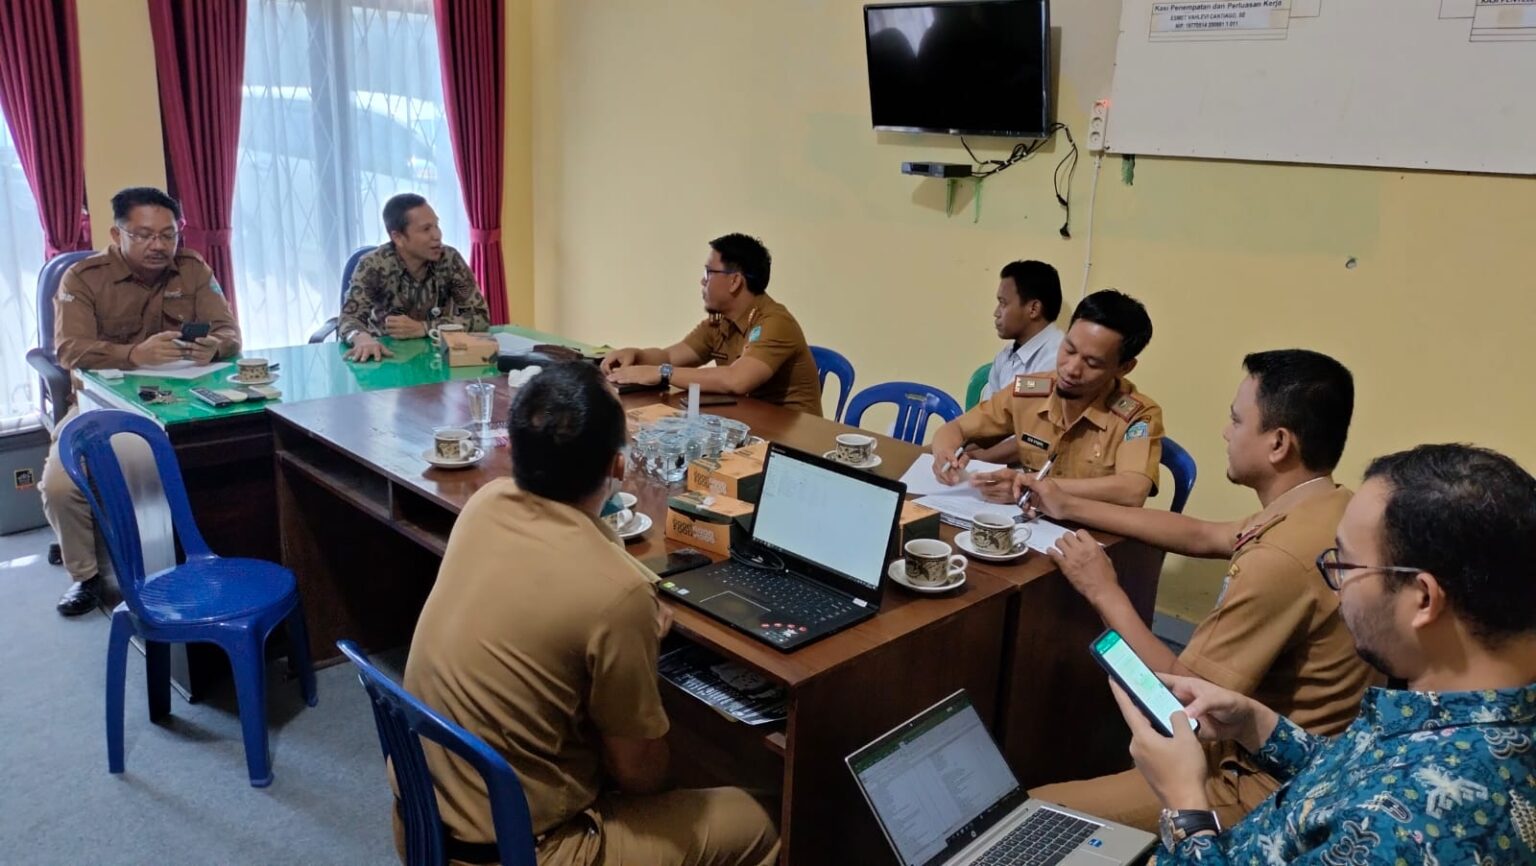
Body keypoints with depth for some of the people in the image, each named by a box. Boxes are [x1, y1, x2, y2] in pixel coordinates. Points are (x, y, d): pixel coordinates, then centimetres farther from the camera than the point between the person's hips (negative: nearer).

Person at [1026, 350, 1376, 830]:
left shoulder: (1282, 558, -32)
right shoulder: (1328, 509, -1)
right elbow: (1200, 536, 12)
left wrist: (1105, 593, -12)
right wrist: (1071, 508, 12)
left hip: (1266, 786, -10)